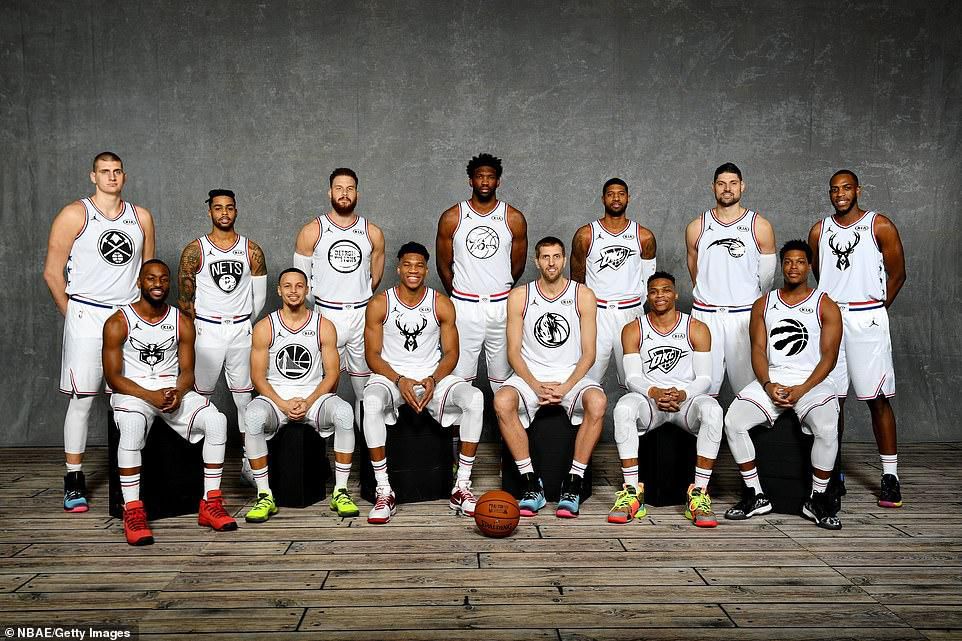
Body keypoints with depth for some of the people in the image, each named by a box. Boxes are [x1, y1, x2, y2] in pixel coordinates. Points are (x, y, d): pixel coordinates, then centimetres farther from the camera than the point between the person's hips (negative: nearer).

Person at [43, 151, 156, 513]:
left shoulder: (141, 218, 10)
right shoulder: (74, 215, -1)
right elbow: (52, 272, 0)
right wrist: (72, 314, 1)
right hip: (87, 317, -3)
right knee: (82, 398, -2)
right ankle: (74, 480, 7)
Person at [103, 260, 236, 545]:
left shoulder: (182, 323, 7)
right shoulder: (118, 323, -4)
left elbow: (187, 371, 6)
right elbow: (113, 377, -7)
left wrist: (177, 392, -17)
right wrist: (151, 396, -22)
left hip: (174, 391, 3)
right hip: (132, 392, -3)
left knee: (217, 420, -23)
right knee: (132, 425, -39)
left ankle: (211, 503, -14)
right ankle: (132, 511, -30)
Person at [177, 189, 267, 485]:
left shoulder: (252, 250, 4)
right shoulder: (195, 250, -1)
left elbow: (259, 297, 9)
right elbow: (185, 297, 3)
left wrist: (242, 324, 11)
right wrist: (199, 327, 4)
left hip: (242, 331, 1)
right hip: (207, 331, -1)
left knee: (245, 398, 4)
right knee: (200, 397, 2)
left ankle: (249, 461, 11)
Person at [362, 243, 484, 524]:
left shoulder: (442, 304, 1)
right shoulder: (379, 304, -2)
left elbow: (451, 353, 2)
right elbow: (372, 355, -2)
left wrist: (433, 380, -17)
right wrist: (400, 381, -19)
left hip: (434, 376, 2)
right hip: (390, 375, -1)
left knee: (475, 398, -26)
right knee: (372, 402, -36)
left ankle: (461, 487, -18)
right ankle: (384, 492, -27)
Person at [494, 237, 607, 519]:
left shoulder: (583, 296, 2)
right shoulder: (519, 296, 3)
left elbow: (588, 353, 0)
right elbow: (514, 352, 1)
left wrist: (565, 387, -15)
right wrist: (536, 386, -15)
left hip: (572, 375, 0)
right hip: (530, 375, 0)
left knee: (597, 402, -32)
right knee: (502, 401, -31)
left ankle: (573, 484, -20)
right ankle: (532, 484, -20)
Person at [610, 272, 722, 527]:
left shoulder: (697, 329, 4)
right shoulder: (633, 330, 6)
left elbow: (704, 378, -1)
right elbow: (633, 377, -2)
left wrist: (682, 394, -22)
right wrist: (654, 392, -23)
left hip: (687, 400, 0)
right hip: (649, 400, 0)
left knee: (712, 410, -35)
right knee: (624, 408, -34)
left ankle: (699, 494, -30)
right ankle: (632, 493, -30)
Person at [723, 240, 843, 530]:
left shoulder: (826, 306, 6)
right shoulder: (763, 304, 14)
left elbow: (829, 356, -2)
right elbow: (758, 349, 6)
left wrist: (801, 390, -16)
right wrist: (768, 385, -12)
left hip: (812, 382, -2)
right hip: (770, 380, 2)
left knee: (827, 428, -33)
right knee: (733, 421, -23)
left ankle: (818, 499, -10)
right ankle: (755, 495, -8)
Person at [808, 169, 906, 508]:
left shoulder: (881, 226, 1)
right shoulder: (819, 230, 11)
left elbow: (897, 274, 5)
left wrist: (875, 310, 5)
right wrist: (834, 304, 13)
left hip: (867, 320, -3)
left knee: (877, 399, -3)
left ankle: (890, 476, 4)